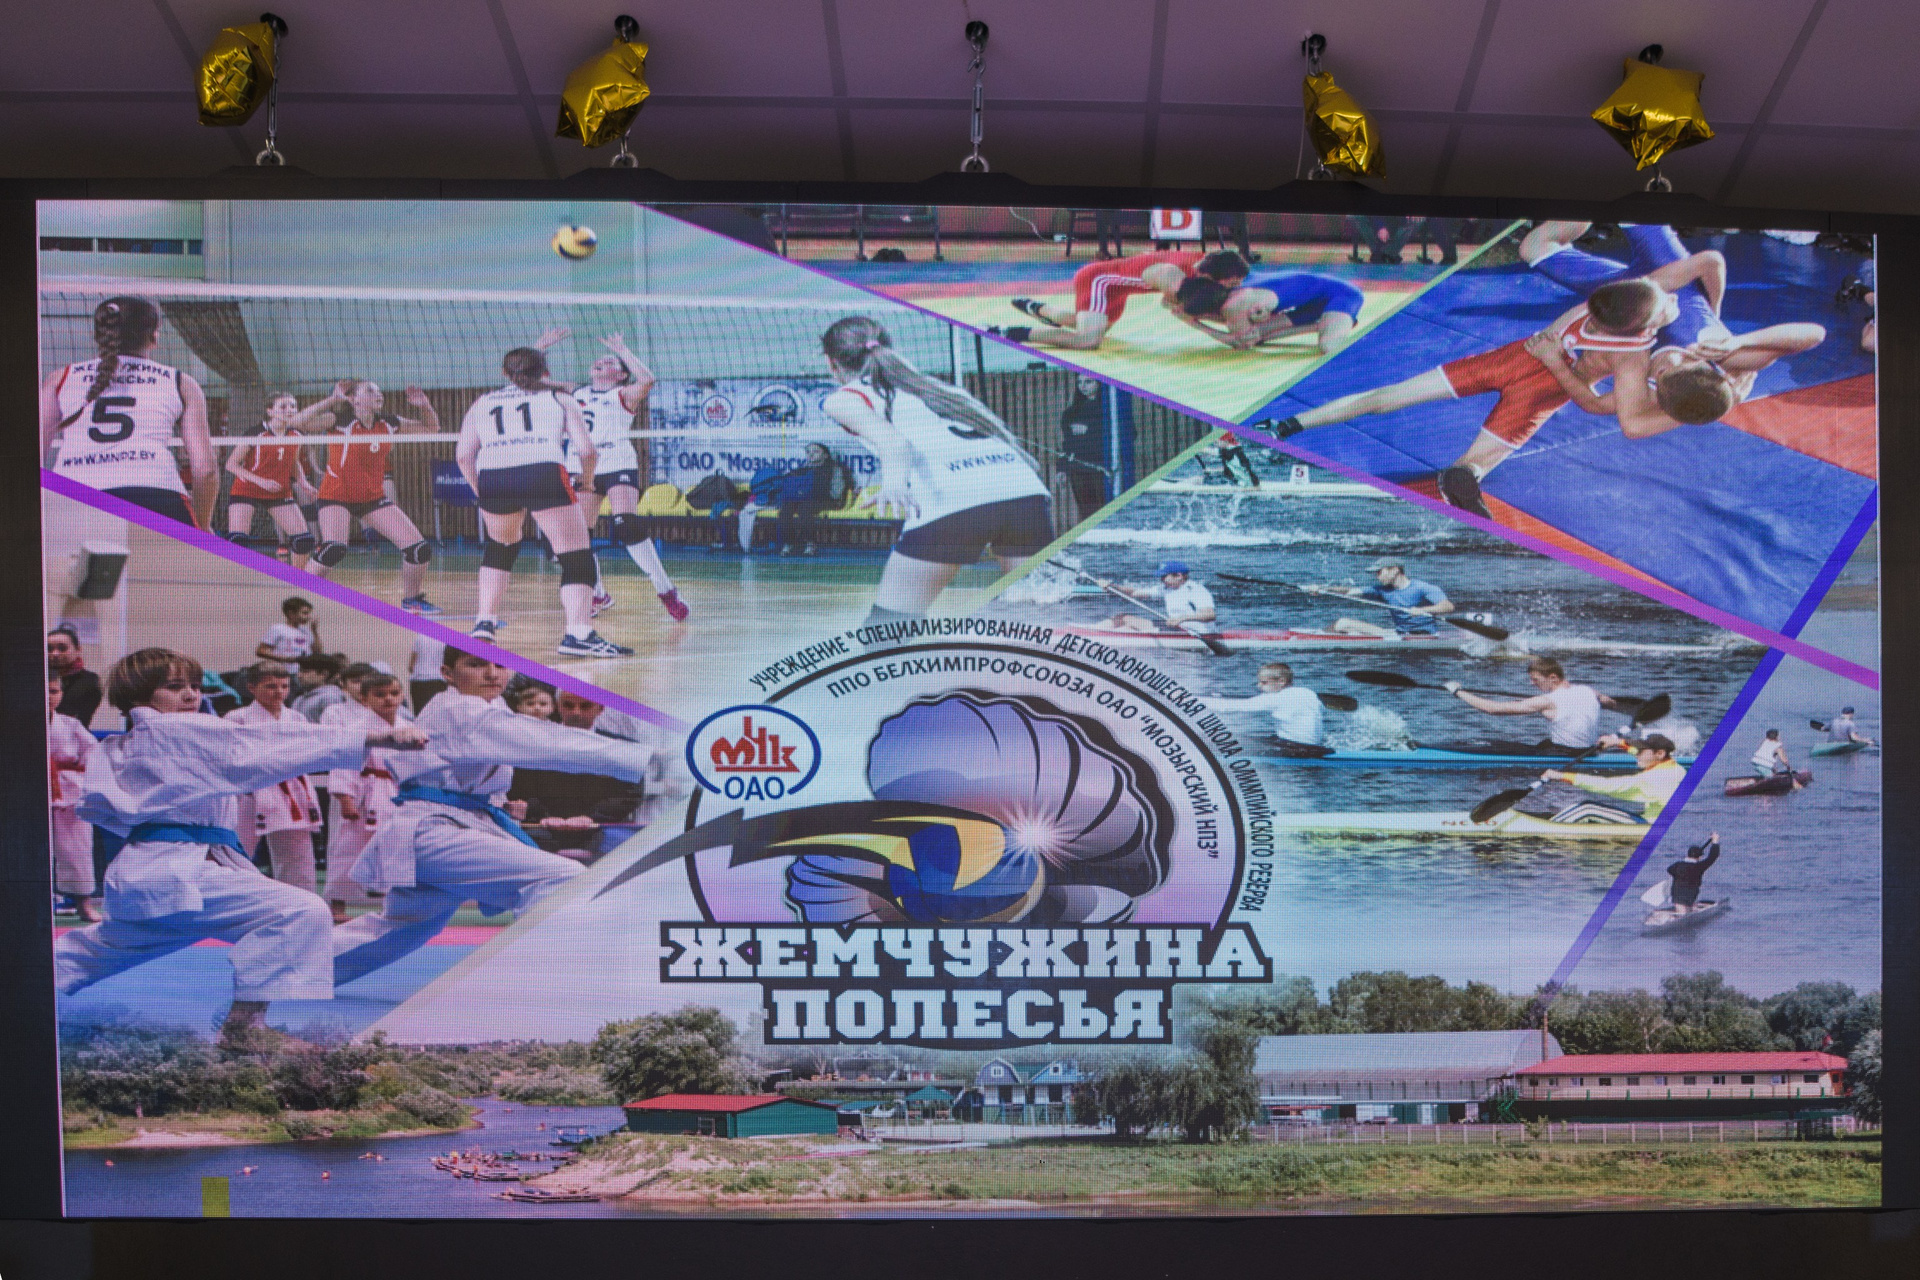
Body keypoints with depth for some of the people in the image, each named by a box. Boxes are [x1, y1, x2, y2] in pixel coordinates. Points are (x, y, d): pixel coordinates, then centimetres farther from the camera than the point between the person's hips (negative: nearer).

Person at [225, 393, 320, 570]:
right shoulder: (256, 434, -16)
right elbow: (231, 464, -13)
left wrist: (303, 482, 0)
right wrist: (261, 481, -24)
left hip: (281, 493, 4)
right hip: (246, 490, -4)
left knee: (305, 540, -5)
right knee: (237, 540, -18)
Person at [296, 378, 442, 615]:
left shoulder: (388, 424, 0)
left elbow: (430, 428, 14)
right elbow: (296, 422, -28)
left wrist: (424, 406, -6)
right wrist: (332, 400, -33)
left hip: (374, 497, 5)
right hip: (337, 497, -5)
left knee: (420, 548, -5)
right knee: (333, 549, -29)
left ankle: (412, 599, 18)